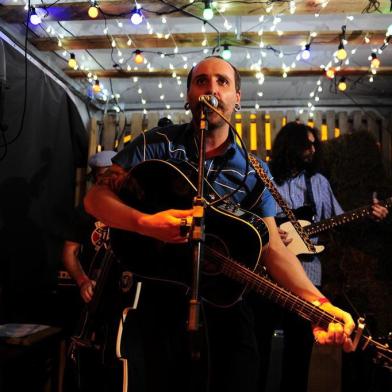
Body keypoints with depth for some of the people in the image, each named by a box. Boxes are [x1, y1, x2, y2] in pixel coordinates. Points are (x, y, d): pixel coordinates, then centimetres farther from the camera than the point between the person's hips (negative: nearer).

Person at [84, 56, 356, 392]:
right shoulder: (157, 145, -3)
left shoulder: (254, 172, 2)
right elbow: (95, 197, -7)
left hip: (224, 307, 2)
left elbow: (274, 249, -3)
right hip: (156, 300, -1)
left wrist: (318, 303, -18)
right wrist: (145, 223, -25)